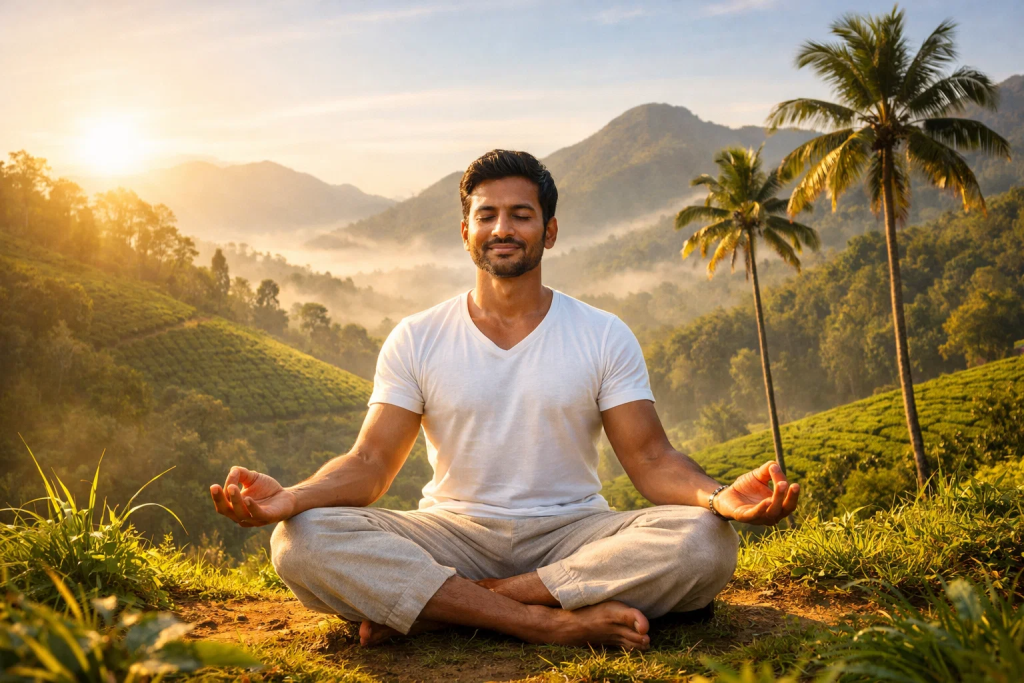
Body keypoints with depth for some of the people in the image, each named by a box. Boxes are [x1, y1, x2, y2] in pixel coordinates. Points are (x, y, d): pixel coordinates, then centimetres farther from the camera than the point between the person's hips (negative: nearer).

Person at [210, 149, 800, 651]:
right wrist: (292, 496, -24)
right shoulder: (416, 339, 4)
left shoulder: (605, 337, 3)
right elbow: (370, 464, -2)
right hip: (453, 538, 0)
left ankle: (434, 609, -25)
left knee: (705, 542, -29)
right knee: (302, 541, -26)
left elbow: (651, 459, -4)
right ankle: (552, 622, -28)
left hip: (571, 534, 1)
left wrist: (720, 496, -27)